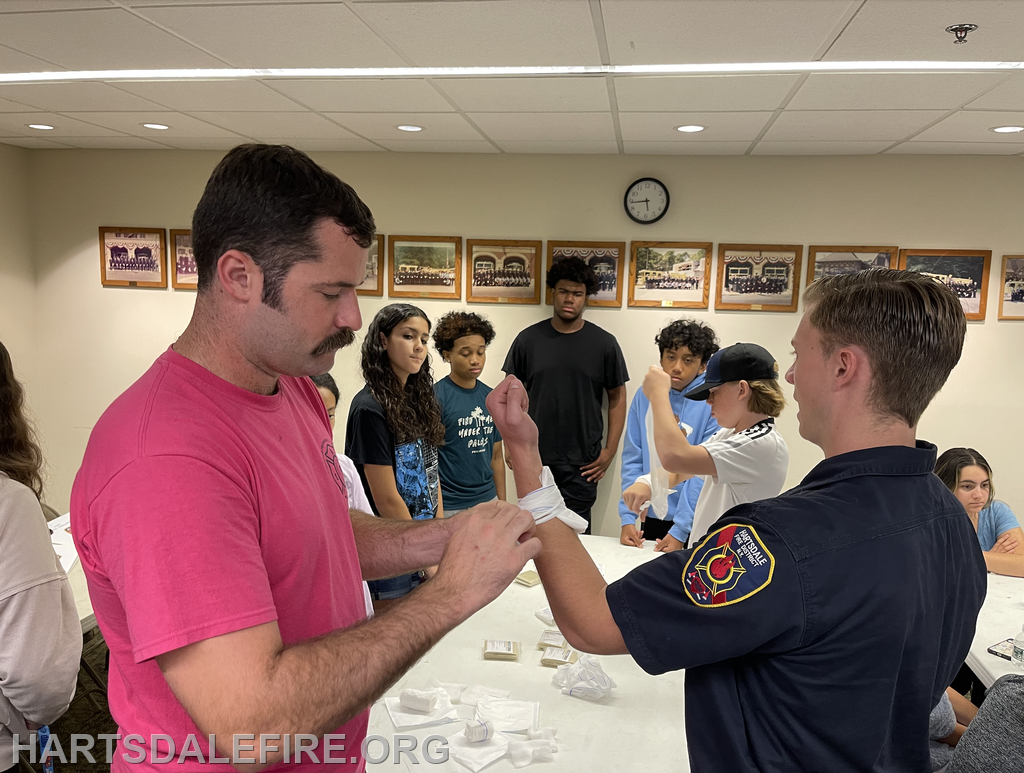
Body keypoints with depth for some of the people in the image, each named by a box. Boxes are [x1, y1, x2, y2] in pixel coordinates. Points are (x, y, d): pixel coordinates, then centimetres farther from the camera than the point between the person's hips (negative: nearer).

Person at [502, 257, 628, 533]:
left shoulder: (604, 343, 0)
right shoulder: (528, 339, 2)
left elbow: (617, 397, 5)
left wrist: (610, 450, 0)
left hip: (582, 464, -1)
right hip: (534, 461, 1)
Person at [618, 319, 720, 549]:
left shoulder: (713, 403, -13)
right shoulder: (645, 396, -3)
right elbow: (632, 460, -1)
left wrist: (680, 530, -17)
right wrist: (628, 517, -7)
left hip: (695, 523, -3)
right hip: (653, 516, 3)